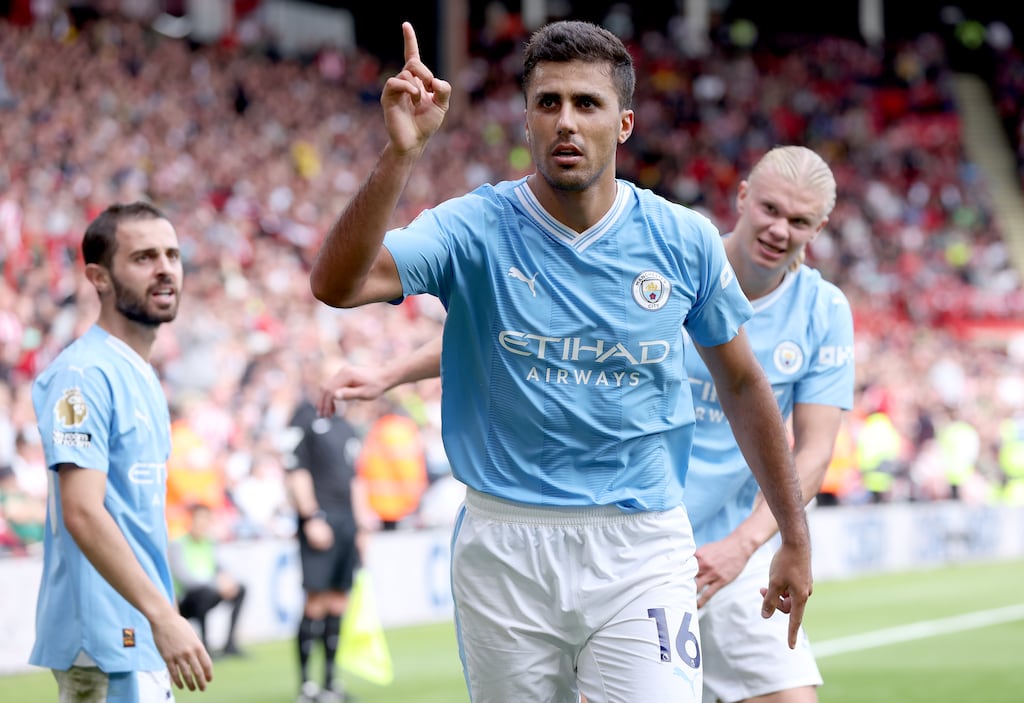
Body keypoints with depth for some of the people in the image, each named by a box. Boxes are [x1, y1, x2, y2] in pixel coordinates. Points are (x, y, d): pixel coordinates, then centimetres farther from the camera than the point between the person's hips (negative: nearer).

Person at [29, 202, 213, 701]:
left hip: (142, 638, 10)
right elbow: (82, 512, -23)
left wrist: (161, 617, 16)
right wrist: (162, 614, -29)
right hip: (105, 640, -10)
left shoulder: (143, 376, 17)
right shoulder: (83, 374, -14)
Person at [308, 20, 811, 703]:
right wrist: (401, 154, -33)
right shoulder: (475, 229, -6)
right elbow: (337, 284, -21)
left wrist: (796, 538, 16)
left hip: (641, 548, 0)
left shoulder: (685, 240, 0)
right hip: (505, 549, 0)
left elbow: (742, 384, 13)